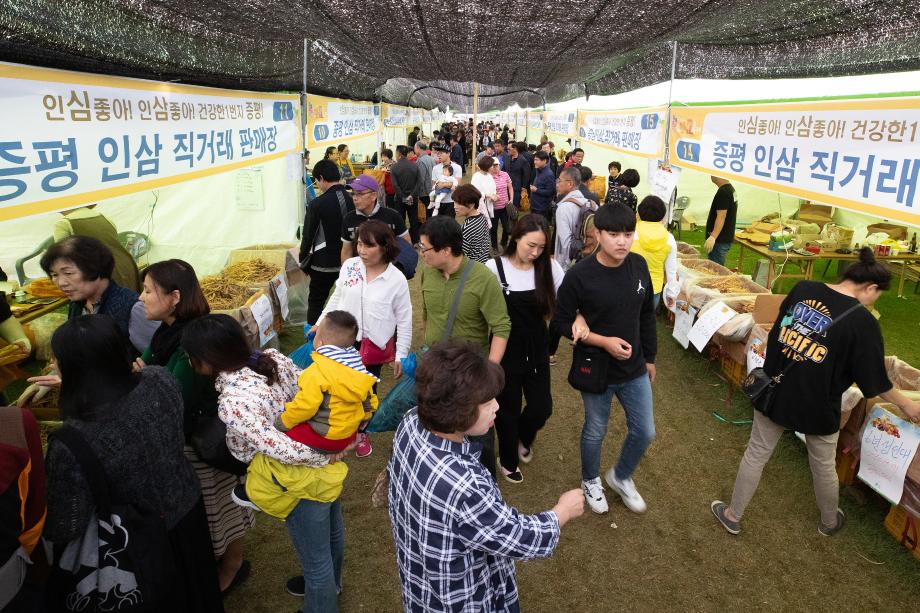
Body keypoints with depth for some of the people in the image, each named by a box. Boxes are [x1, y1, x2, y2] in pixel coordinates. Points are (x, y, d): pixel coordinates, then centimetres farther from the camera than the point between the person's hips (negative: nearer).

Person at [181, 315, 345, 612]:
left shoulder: (232, 402, -30)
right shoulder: (274, 357, -10)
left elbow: (283, 450, -33)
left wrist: (323, 457, -18)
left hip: (303, 484, -9)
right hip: (326, 457, 9)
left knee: (315, 561, 19)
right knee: (332, 532, 34)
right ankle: (330, 584, 61)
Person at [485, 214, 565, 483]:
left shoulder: (549, 267, -6)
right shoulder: (494, 267, -14)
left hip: (537, 349, 3)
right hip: (506, 350, -3)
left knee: (542, 408, 7)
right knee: (508, 410, 11)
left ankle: (523, 438, 43)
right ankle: (508, 460, 38)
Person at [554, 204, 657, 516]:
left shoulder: (639, 266, -7)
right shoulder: (579, 275, -21)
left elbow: (647, 315, 6)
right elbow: (562, 322, -13)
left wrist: (650, 357, 11)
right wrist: (603, 341, -23)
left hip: (634, 368, 4)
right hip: (596, 370, -4)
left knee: (645, 432, 15)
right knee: (595, 431, 16)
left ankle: (621, 477, 44)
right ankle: (591, 481, 45)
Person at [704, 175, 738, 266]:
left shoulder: (723, 192, -18)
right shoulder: (731, 188, 14)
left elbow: (721, 216, -25)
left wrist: (713, 237, -32)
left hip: (720, 240, -10)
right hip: (727, 237, 10)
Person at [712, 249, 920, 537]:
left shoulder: (802, 289, -6)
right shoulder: (862, 322, -16)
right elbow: (875, 381, -7)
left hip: (773, 392, 3)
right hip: (816, 406, -3)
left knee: (756, 454, 17)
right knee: (824, 468, 22)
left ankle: (732, 515, 30)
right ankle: (829, 522, 46)